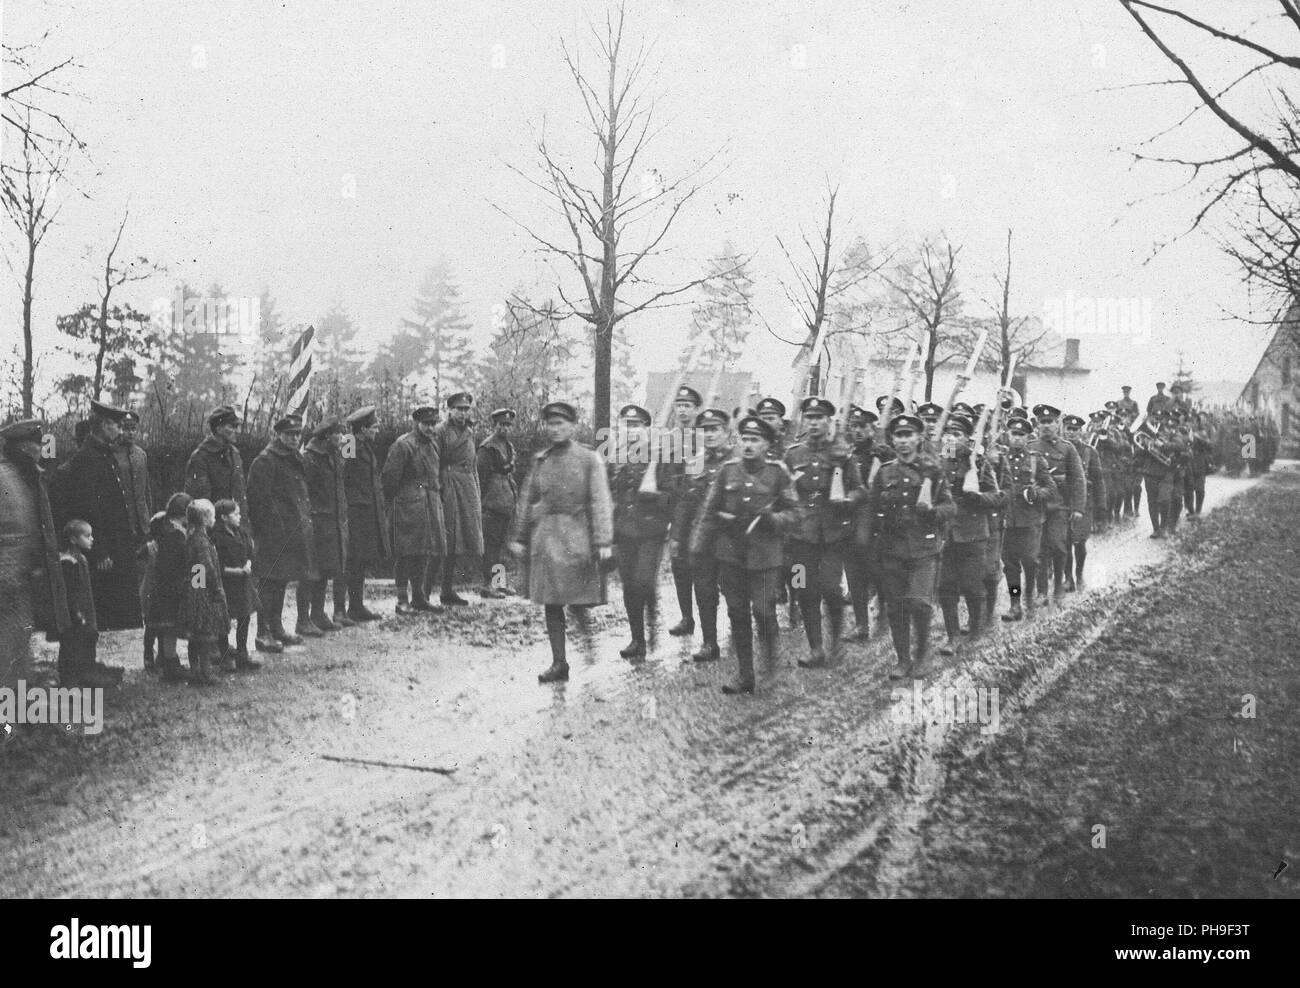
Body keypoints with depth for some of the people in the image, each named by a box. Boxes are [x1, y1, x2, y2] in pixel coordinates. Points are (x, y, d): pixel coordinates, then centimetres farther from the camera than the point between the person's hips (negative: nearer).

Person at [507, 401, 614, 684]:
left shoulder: (589, 459, -2)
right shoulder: (540, 460, 10)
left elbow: (600, 502, -7)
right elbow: (527, 500, 13)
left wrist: (603, 542, -14)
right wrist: (518, 538, 8)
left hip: (576, 539, -4)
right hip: (545, 539, 4)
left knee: (578, 600, -4)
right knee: (551, 603, 4)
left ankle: (586, 627, 30)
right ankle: (559, 663, 11)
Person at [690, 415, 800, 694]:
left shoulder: (778, 472, -1)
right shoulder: (727, 470, 5)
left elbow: (793, 512, 3)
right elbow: (708, 512, 8)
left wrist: (773, 520, -18)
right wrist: (698, 549, 5)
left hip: (765, 554, -3)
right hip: (730, 554, 3)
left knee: (763, 611, -8)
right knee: (737, 615, 6)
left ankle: (770, 652, 24)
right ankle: (744, 675, 15)